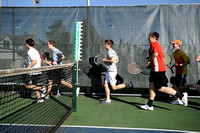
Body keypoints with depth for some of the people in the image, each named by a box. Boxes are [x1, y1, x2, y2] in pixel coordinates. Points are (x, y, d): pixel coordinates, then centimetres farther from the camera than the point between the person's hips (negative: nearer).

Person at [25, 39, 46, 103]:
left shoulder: (30, 51, -12)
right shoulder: (36, 51, 17)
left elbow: (34, 61, -23)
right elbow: (39, 61, 20)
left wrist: (28, 67, -19)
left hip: (34, 71, -9)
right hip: (38, 71, 9)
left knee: (28, 86, -4)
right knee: (34, 86, 14)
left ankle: (41, 89, -9)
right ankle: (39, 98, 14)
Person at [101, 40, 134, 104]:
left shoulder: (110, 51, -14)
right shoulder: (113, 51, 15)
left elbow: (113, 60, -28)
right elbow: (117, 60, 25)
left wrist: (105, 60, -13)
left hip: (112, 71, -10)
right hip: (109, 71, 10)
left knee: (114, 87, -5)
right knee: (106, 85, 9)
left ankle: (128, 85, 0)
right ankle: (108, 100, 11)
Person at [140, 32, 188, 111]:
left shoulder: (153, 44, -9)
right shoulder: (158, 45, 20)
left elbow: (155, 54, -27)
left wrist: (148, 60, -11)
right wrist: (151, 63, 19)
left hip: (158, 69, -10)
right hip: (155, 69, 10)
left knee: (161, 88, -6)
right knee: (151, 85, 8)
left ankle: (182, 96, 2)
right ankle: (149, 105, 11)